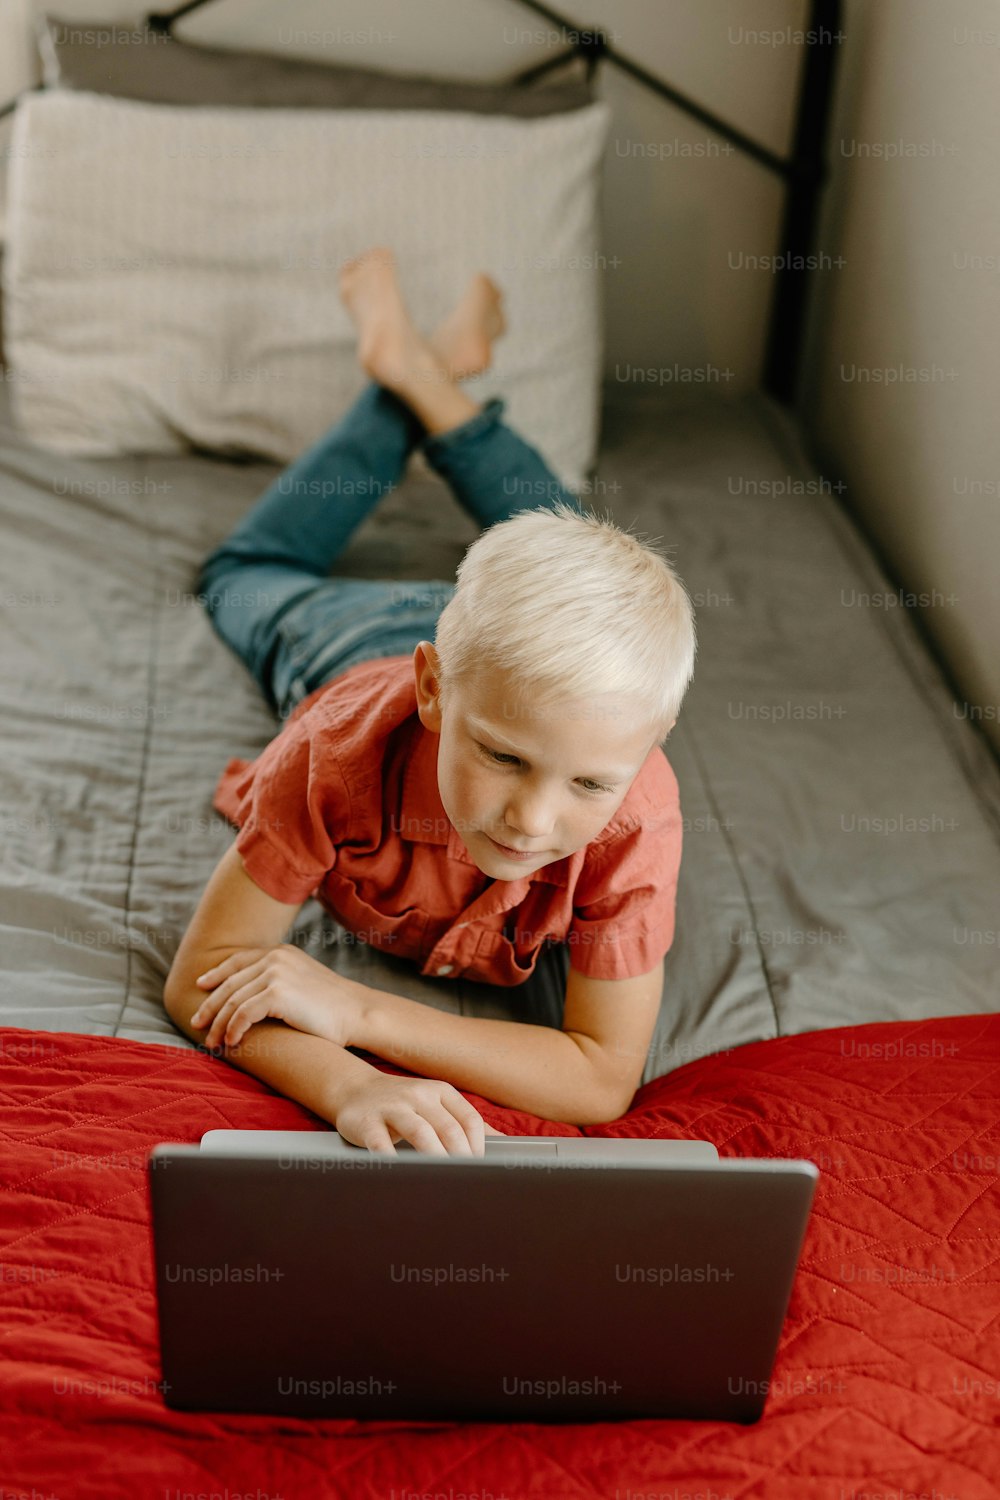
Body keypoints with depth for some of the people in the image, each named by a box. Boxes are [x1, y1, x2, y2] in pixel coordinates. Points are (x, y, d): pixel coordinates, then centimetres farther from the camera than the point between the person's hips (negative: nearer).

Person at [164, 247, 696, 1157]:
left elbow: (605, 1077, -45)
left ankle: (434, 383, 44)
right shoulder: (340, 750, -50)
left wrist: (355, 1011, -55)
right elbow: (201, 982, -44)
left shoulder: (635, 817, -48)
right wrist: (350, 1087, -65)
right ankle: (399, 379, 41)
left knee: (562, 556, 38)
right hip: (350, 644, -1)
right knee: (250, 574, 35)